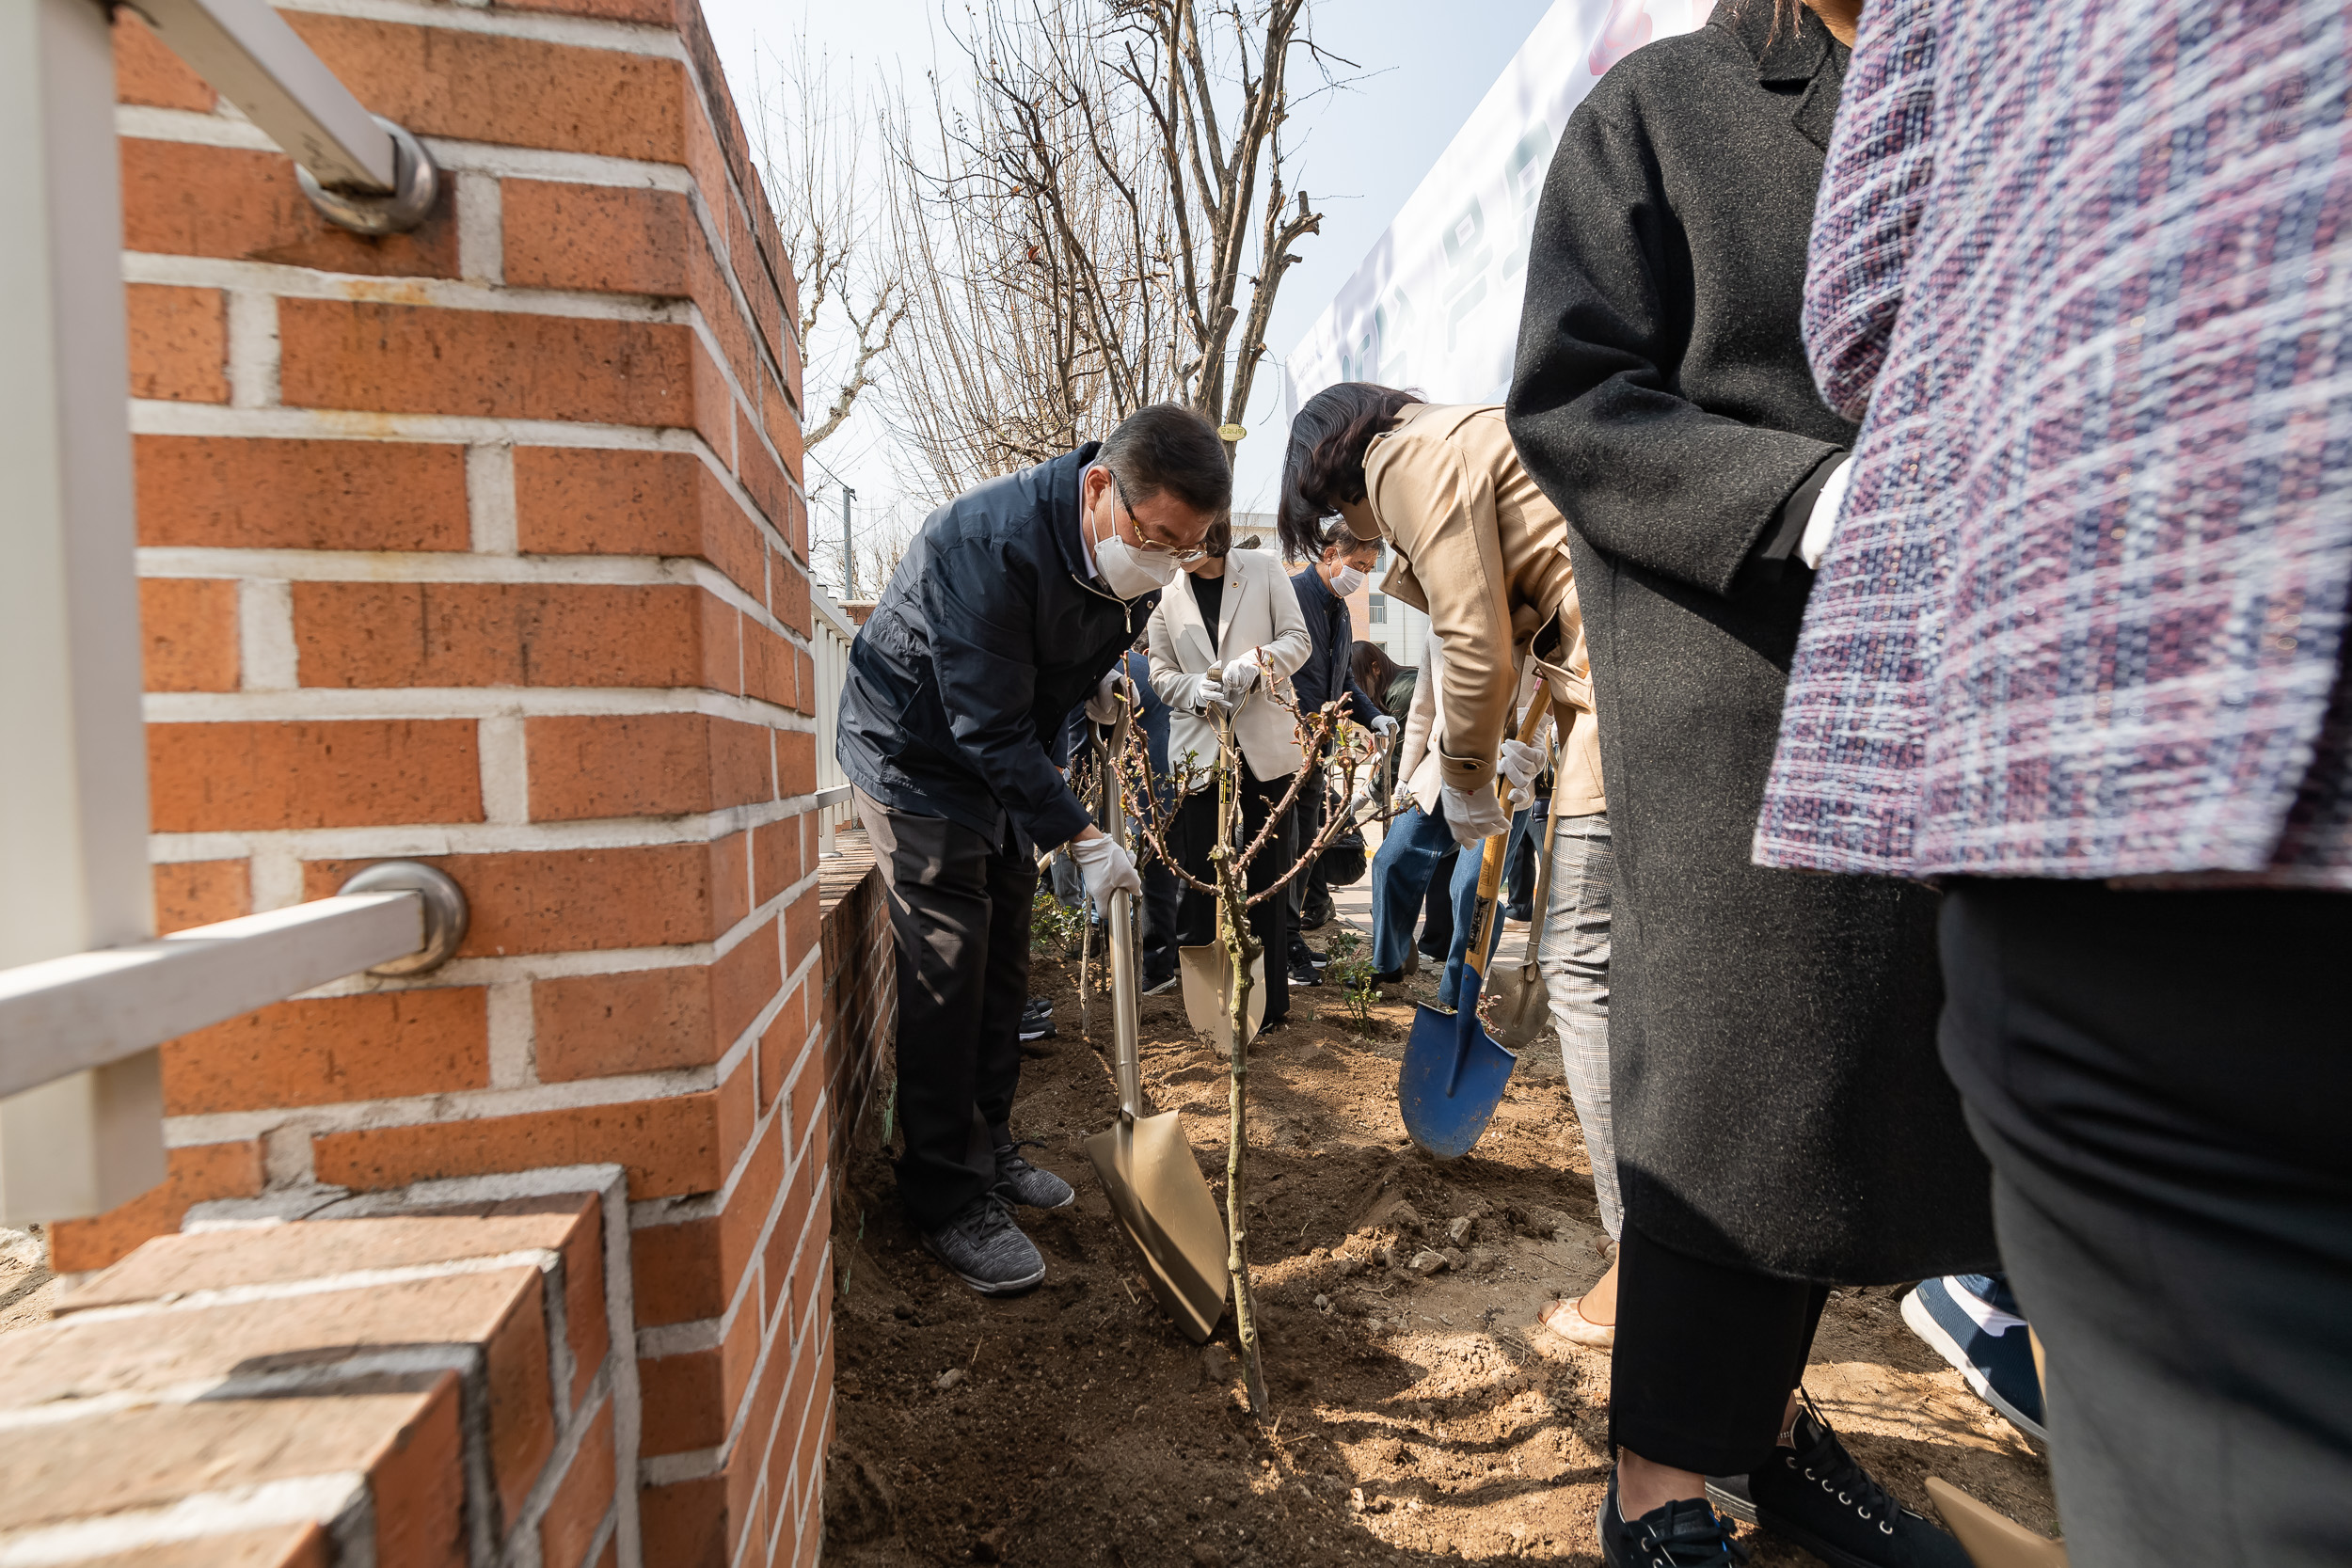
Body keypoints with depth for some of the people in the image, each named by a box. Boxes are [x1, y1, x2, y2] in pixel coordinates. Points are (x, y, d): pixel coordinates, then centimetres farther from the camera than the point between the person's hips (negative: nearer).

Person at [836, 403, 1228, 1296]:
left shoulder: (1132, 558, -7)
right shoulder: (993, 538, -31)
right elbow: (987, 726, -30)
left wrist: (1100, 678, -3)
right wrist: (1080, 837, -31)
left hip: (1008, 761, 7)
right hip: (916, 754, -7)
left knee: (1001, 971, 11)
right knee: (945, 979, -8)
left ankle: (990, 1151, 27)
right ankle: (950, 1202, 5)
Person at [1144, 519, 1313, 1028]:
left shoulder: (1263, 569, 5)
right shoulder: (1166, 592, 8)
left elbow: (1297, 638, 2)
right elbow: (1160, 671, 8)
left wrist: (1256, 661, -18)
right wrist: (1195, 690, -14)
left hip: (1266, 744, -1)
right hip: (1199, 747, 1)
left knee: (1269, 872, 5)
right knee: (1198, 873, -1)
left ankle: (1270, 999, 16)